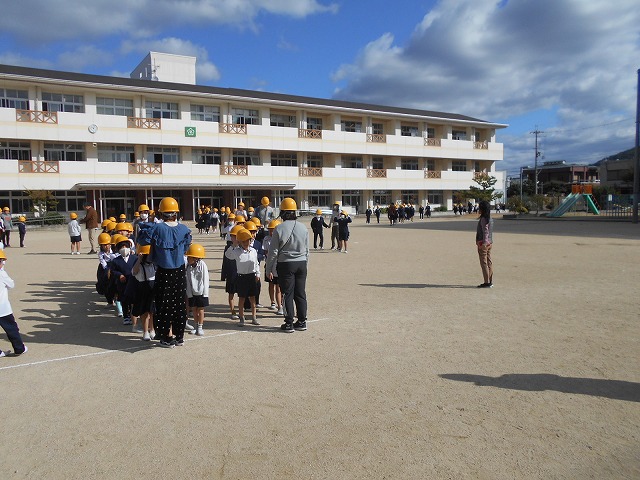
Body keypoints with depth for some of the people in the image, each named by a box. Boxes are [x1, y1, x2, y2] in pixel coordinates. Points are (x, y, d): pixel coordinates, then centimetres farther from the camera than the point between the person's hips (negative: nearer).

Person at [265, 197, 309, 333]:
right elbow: (307, 250, 10)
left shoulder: (279, 229, -10)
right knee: (300, 293, 11)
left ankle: (289, 324, 7)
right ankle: (302, 322, 18)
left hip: (285, 265, -4)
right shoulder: (303, 228, 2)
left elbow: (273, 252, -7)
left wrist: (270, 269, 2)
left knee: (288, 294, 3)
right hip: (301, 263, 4)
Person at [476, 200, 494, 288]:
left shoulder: (483, 219, -16)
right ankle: (490, 281, 15)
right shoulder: (490, 219, 11)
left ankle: (487, 282, -3)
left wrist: (484, 243, -24)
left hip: (483, 243, -9)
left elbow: (485, 232, -22)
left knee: (484, 263, -4)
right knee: (489, 262, 11)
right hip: (489, 243, 9)